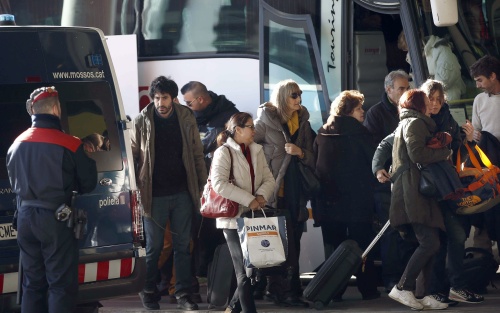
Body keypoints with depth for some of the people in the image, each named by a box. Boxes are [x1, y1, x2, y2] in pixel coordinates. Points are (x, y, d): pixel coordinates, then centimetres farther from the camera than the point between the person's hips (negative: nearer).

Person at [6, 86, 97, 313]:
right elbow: (88, 184, -3)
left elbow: (14, 183, 13)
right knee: (62, 283, -1)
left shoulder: (17, 145, 3)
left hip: (25, 217, 6)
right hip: (55, 218, -5)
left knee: (32, 282, 13)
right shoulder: (70, 145, -13)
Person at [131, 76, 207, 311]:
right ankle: (149, 292, 18)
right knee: (153, 247, 6)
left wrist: (202, 185, 2)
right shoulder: (142, 122, -4)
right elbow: (132, 157, -1)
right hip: (154, 195, -2)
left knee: (183, 246, 6)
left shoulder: (186, 119, 1)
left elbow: (197, 155, 6)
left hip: (182, 194, 2)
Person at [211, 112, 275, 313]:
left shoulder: (257, 151, 12)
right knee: (244, 270, -3)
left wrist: (262, 195, -12)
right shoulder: (224, 152, -10)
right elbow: (219, 183, -21)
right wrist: (249, 200, -22)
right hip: (234, 218, -7)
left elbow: (269, 179, 11)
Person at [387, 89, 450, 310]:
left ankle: (422, 295, 2)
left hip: (417, 191, 11)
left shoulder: (406, 124, 26)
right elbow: (417, 153, -19)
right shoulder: (415, 123, -5)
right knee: (430, 243, -17)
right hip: (414, 191, -11)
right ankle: (403, 288, -16)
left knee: (428, 244, 5)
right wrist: (444, 152, -7)